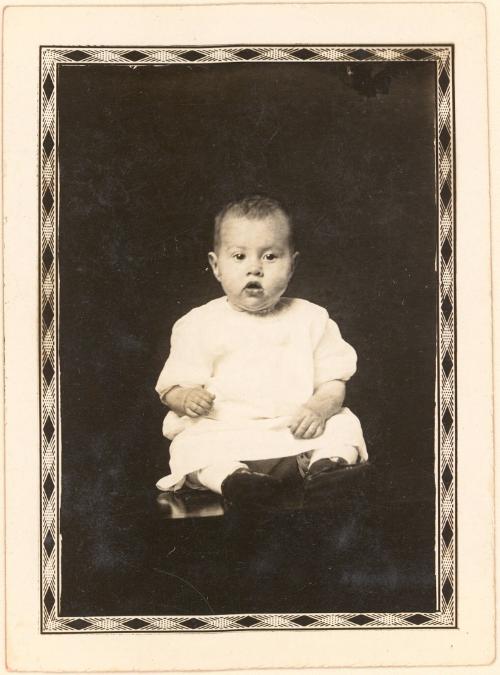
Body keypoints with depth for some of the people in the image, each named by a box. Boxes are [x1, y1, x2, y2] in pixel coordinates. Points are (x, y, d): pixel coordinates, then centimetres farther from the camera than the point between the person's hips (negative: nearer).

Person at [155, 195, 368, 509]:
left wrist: (320, 407, -16)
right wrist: (186, 397, -17)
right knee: (191, 446, -29)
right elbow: (172, 386, 7)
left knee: (343, 425, -19)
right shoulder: (200, 325, 7)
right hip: (223, 433, -1)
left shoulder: (311, 319, 9)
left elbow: (334, 381, 7)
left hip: (297, 431, 2)